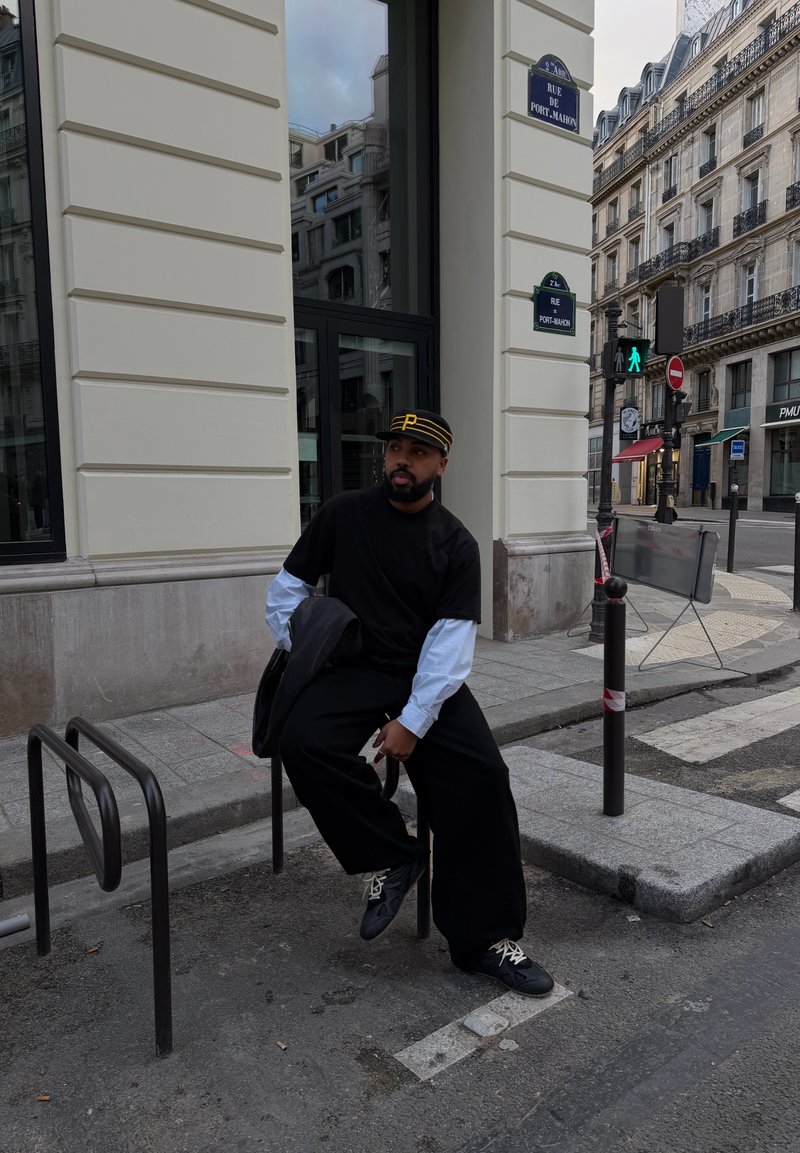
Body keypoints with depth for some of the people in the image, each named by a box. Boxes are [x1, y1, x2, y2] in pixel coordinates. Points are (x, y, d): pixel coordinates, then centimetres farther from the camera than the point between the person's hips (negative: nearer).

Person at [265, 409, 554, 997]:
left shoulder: (456, 544, 0)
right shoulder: (343, 514, 4)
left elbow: (451, 638, -8)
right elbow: (288, 589, 10)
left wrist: (413, 721, -18)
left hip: (427, 678, 0)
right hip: (352, 669, 1)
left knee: (481, 773, -22)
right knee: (303, 742, -30)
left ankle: (483, 936, -3)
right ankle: (390, 855, -6)